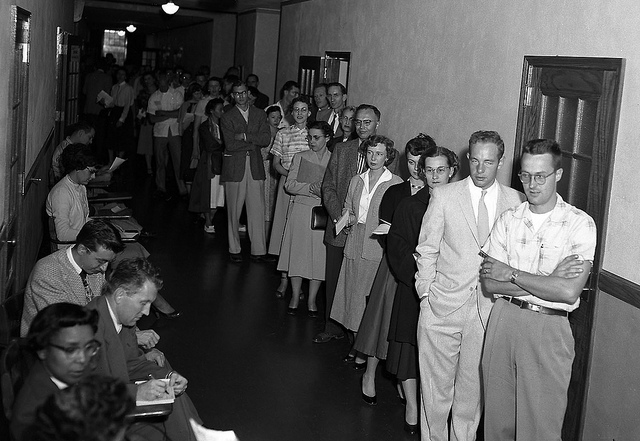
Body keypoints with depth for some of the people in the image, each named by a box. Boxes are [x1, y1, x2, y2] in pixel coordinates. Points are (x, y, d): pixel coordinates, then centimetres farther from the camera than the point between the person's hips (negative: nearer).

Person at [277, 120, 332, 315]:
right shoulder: (300, 157, 8)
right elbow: (289, 185, 0)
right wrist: (311, 188, -14)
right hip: (300, 210, 1)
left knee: (318, 255, 0)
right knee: (298, 251, 2)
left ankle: (311, 300, 12)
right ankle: (295, 297, 16)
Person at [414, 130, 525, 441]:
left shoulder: (516, 202, 3)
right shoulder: (443, 196, 1)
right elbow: (427, 250, 3)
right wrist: (426, 294, -2)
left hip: (489, 309, 1)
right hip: (443, 307, -1)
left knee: (472, 387, 10)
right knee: (436, 386, 6)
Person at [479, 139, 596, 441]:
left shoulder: (579, 224, -7)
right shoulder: (509, 219, 5)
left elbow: (569, 292, -18)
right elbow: (489, 283, -4)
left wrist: (511, 274, -10)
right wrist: (551, 278, -12)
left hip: (548, 328, -3)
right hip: (503, 321, 4)